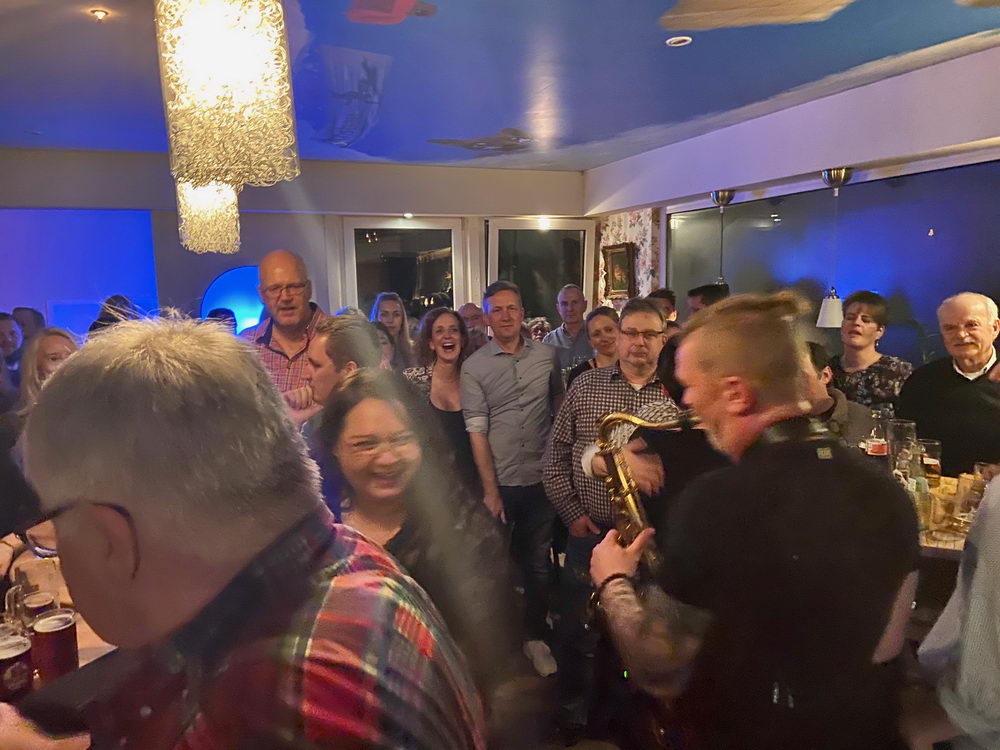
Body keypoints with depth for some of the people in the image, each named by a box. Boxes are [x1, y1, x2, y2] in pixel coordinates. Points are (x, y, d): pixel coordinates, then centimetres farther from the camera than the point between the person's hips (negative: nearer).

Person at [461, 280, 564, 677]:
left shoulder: (547, 355, 1)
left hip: (541, 479, 2)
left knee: (538, 562, 14)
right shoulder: (474, 366, -7)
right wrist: (490, 490, -11)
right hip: (499, 481, -2)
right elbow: (476, 431, -9)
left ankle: (534, 636, 33)